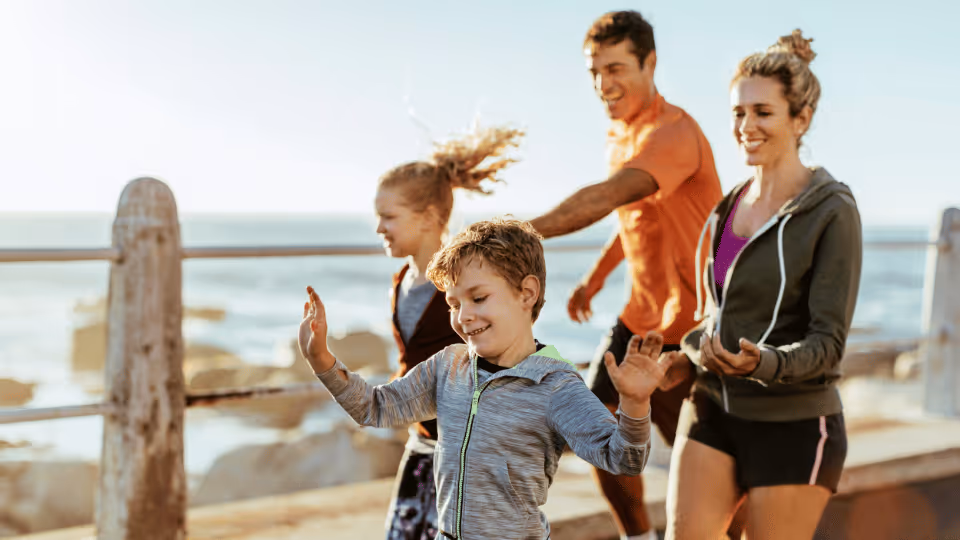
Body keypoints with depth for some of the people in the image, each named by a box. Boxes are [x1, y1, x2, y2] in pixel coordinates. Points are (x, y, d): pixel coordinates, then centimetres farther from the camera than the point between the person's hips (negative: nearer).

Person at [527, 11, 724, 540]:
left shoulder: (675, 134, -25)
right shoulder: (620, 133, 5)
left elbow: (606, 197, -41)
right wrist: (595, 276, 17)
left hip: (692, 322, -9)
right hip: (641, 315, 9)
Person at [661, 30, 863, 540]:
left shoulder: (832, 212, -11)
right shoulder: (727, 210, 8)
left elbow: (827, 343, -15)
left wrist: (763, 363, -32)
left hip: (793, 426, -5)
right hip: (713, 411, 5)